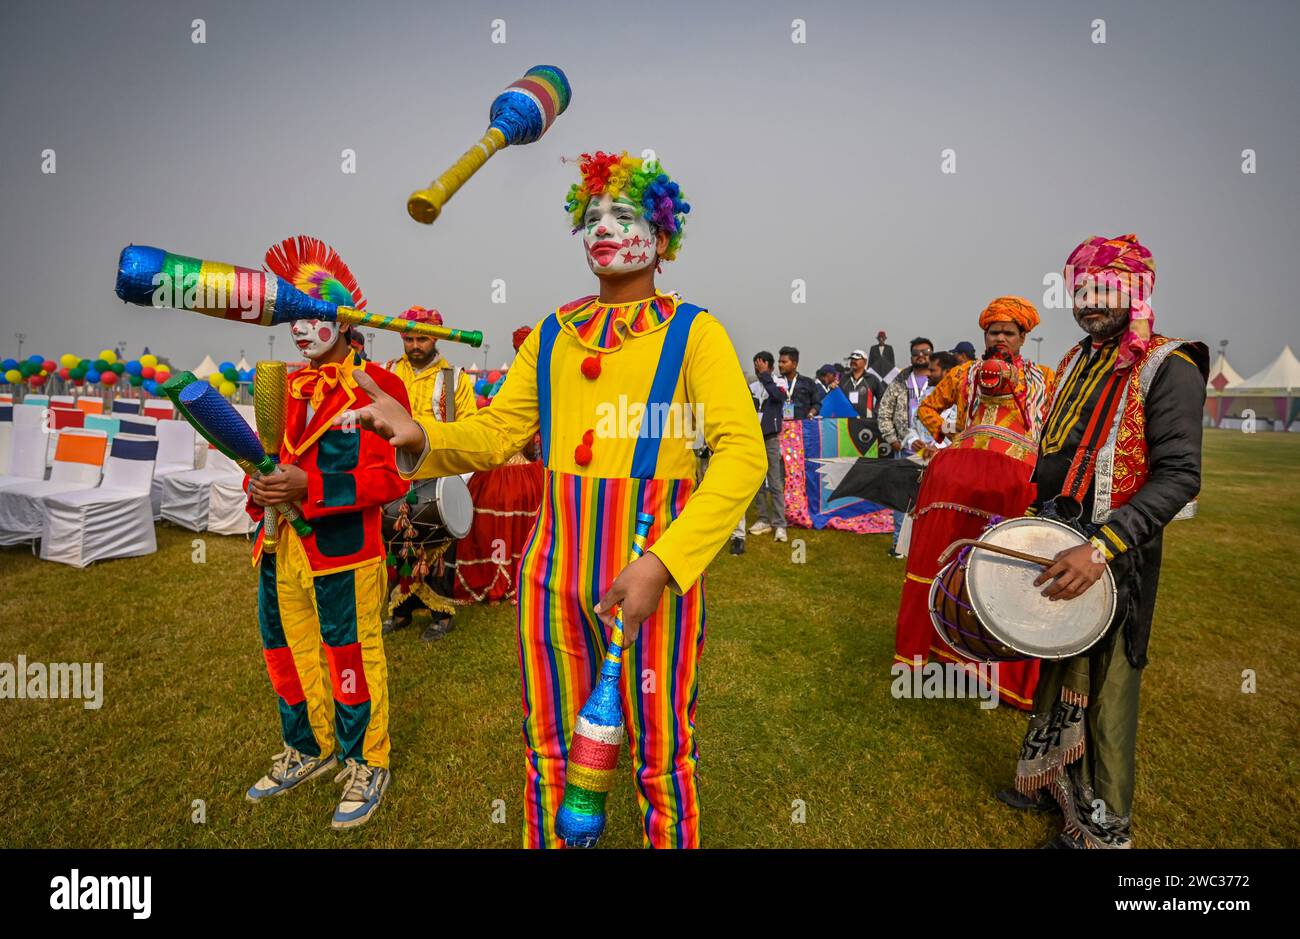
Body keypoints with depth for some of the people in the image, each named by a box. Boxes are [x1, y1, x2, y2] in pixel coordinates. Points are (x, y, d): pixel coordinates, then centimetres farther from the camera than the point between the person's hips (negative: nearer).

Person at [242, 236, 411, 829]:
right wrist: (261, 485, 0)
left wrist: (307, 486, -24)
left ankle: (367, 765, 27)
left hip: (343, 554, -7)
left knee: (351, 658, 6)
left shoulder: (376, 385, -10)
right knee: (290, 653, 19)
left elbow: (392, 478, -17)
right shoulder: (291, 387, 12)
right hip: (282, 549, 8)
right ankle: (308, 750, 42)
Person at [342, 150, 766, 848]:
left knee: (661, 754, 12)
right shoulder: (551, 334, 11)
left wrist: (662, 564, -23)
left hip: (651, 572, -3)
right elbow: (496, 432, 9)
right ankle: (549, 840, 43)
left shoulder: (691, 332, -3)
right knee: (550, 750, 18)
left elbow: (743, 454, -13)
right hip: (554, 569, 4)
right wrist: (421, 437, -12)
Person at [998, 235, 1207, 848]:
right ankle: (1054, 782, 39)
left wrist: (1100, 548, -30)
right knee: (1057, 671, 19)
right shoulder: (1077, 361, 11)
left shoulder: (1168, 368, -12)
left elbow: (1178, 477, -20)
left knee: (1103, 689, 5)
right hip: (1056, 547, 7)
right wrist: (1037, 526, 14)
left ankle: (1100, 827, 24)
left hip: (1115, 559, -7)